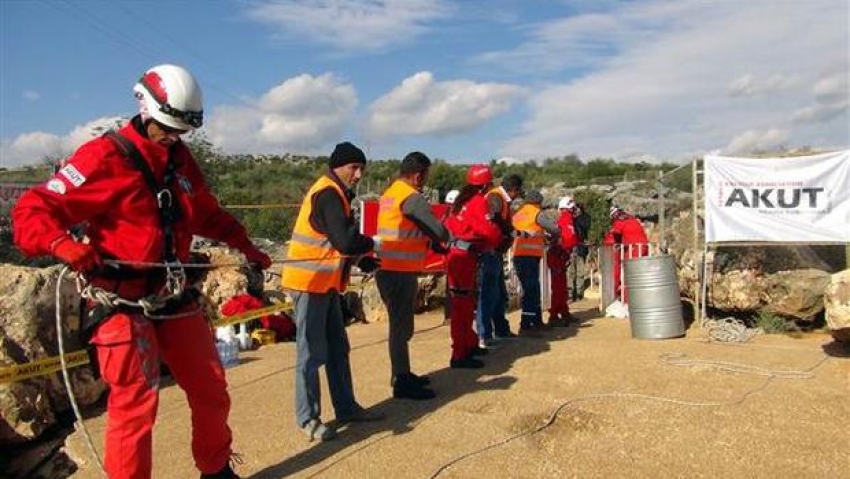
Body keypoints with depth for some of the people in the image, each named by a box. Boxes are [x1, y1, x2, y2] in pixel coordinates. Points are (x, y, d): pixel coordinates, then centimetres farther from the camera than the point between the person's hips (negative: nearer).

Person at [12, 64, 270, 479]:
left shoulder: (180, 159, 10)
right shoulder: (104, 156, -12)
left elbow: (208, 214, 22)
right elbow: (33, 209, -14)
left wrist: (244, 245, 19)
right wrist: (62, 244, -31)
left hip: (174, 298, 7)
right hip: (122, 302, -7)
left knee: (210, 390, 13)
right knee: (136, 403, -8)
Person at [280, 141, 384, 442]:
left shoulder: (336, 194, 16)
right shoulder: (328, 194, -17)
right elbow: (347, 242, -26)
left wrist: (363, 260, 0)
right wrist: (370, 245, -6)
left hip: (326, 283, 10)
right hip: (310, 283, -10)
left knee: (337, 348, 15)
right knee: (312, 353, -2)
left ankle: (346, 408, 26)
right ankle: (308, 418, 10)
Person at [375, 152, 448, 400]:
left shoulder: (389, 193, 15)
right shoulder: (412, 197, -15)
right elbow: (439, 230, -16)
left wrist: (429, 239, 6)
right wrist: (443, 238, 5)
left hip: (389, 269, 9)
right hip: (400, 272, -9)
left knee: (400, 324, 18)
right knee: (401, 327, -3)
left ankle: (402, 374, 29)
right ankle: (402, 383, 5)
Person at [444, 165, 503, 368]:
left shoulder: (462, 199, 15)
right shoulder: (478, 201, -9)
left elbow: (450, 224, 16)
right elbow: (490, 230, -20)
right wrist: (492, 244, 2)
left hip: (455, 253, 9)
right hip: (464, 256, -9)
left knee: (466, 301, 19)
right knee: (462, 304, -7)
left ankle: (469, 344, 31)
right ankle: (459, 356, -5)